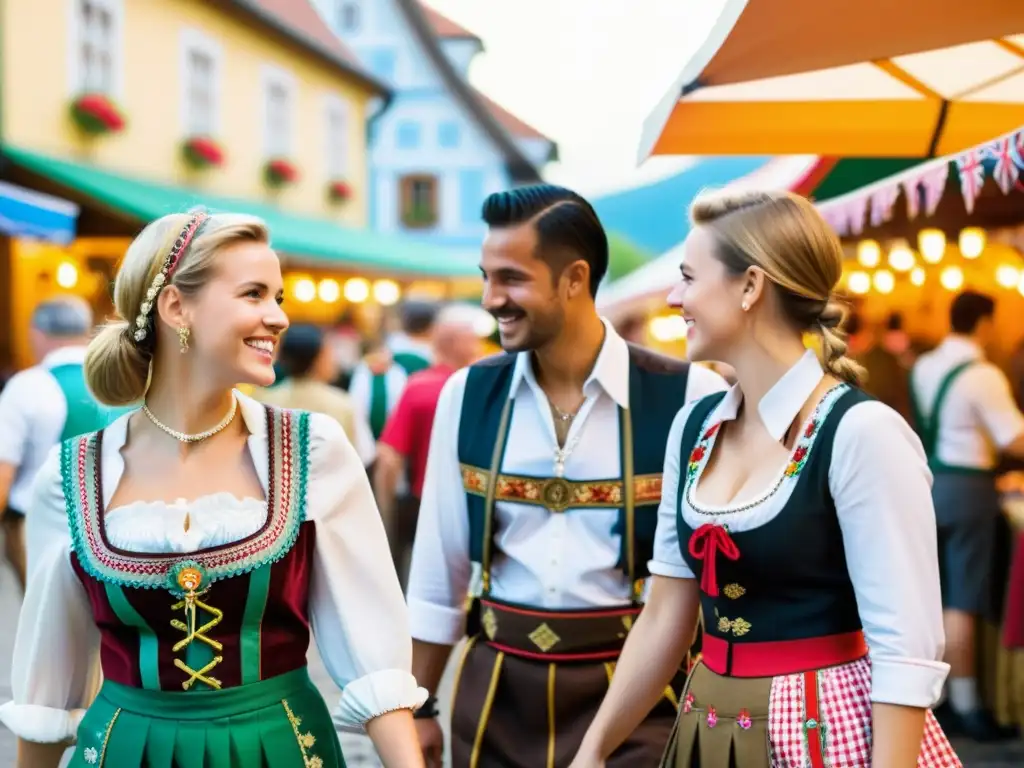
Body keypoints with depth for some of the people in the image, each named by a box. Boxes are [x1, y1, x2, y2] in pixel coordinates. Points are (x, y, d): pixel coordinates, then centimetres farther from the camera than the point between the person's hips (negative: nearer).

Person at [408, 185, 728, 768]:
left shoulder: (686, 396, -10)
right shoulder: (467, 394, 1)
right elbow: (440, 567, 8)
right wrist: (418, 704, 11)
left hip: (633, 685, -3)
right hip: (497, 687, 4)